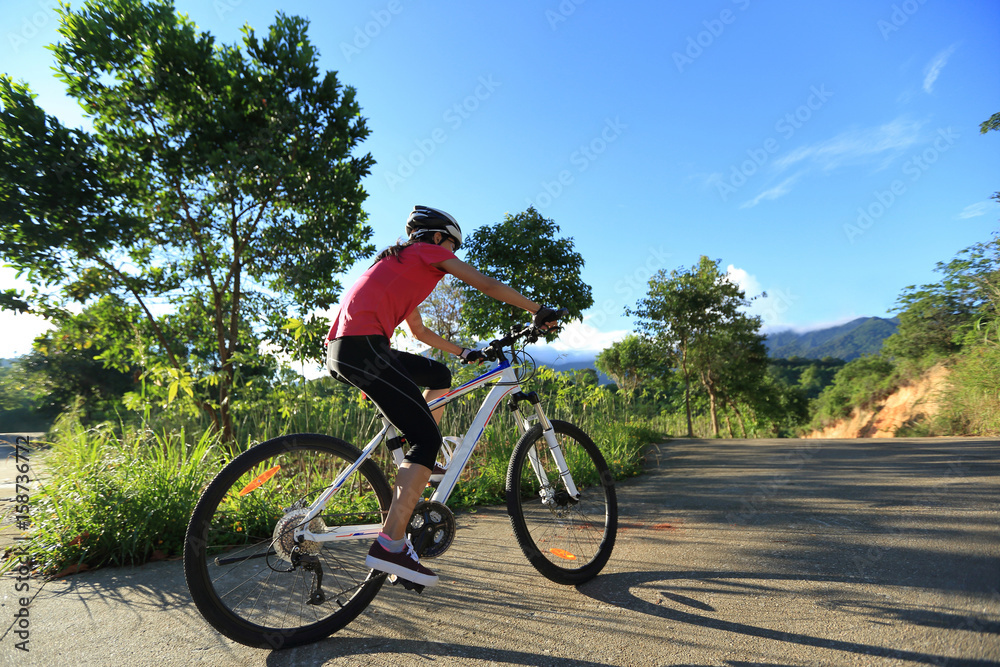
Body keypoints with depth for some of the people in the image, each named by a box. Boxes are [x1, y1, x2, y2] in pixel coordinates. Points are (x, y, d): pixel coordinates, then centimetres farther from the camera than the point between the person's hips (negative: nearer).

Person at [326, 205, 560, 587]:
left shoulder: (399, 262, 32)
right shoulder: (428, 251, 8)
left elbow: (420, 332, 36)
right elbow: (488, 286, 5)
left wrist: (463, 352, 41)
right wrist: (539, 311, 13)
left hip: (341, 348, 10)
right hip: (362, 345, -10)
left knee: (439, 376, 23)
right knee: (427, 437, -11)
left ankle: (416, 468, 22)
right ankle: (390, 545, -16)